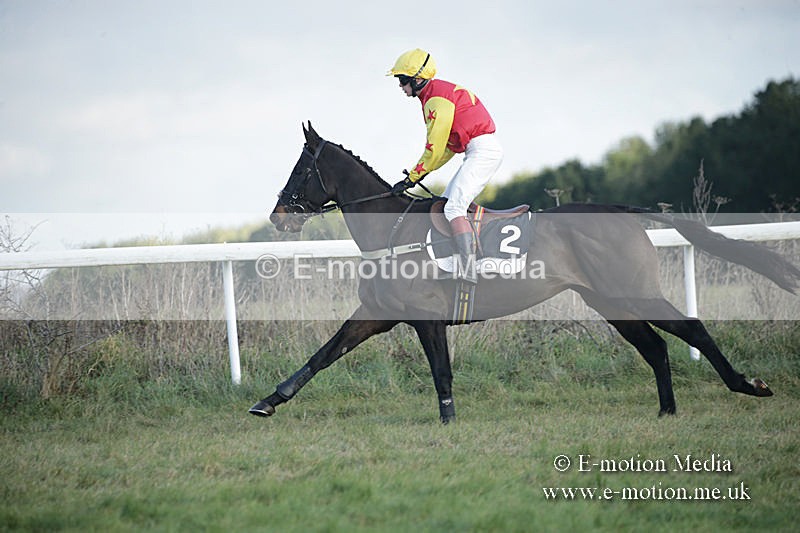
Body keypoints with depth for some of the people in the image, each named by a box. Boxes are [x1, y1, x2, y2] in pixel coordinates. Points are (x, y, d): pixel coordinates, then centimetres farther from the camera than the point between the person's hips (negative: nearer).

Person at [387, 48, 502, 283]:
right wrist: (418, 173, 15)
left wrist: (412, 178, -8)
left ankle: (468, 271, -28)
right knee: (447, 205, 12)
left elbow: (435, 147, -16)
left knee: (454, 208, -19)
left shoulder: (437, 96, -14)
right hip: (479, 152, 11)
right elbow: (448, 147, 22)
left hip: (483, 149, -11)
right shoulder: (435, 94, 20)